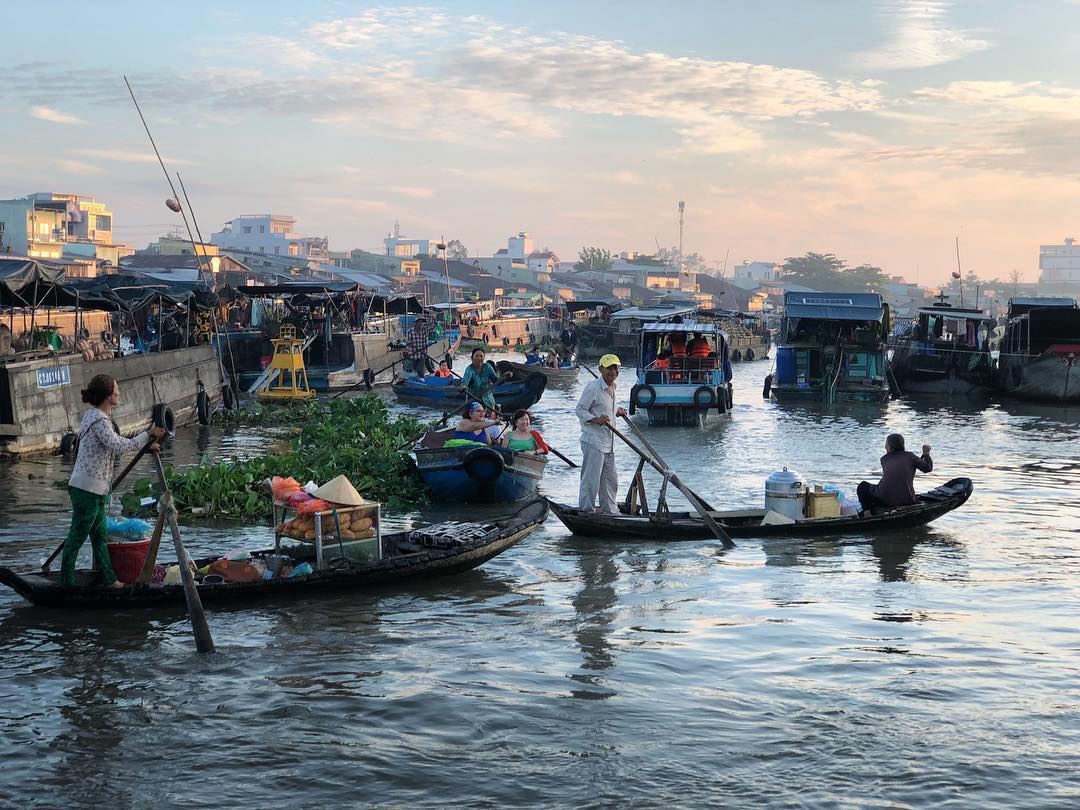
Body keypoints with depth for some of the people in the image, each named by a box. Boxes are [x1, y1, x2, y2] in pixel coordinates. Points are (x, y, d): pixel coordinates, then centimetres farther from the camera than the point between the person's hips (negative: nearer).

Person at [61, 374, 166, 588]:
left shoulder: (95, 416, 13)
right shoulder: (99, 421, -18)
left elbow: (116, 443, 23)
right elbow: (118, 446, -29)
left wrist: (145, 444, 15)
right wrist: (148, 434, -22)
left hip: (93, 489, 10)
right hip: (87, 489, -10)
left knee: (100, 535, 15)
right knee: (77, 536, -1)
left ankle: (109, 579, 22)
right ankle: (66, 583, 7)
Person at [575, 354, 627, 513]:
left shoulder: (612, 388, 14)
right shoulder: (593, 388, -14)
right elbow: (579, 410, -14)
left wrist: (616, 412, 13)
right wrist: (596, 419, -26)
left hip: (608, 443, 9)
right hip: (593, 441, -9)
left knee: (611, 481, 17)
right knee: (590, 481, -5)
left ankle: (611, 511, 28)